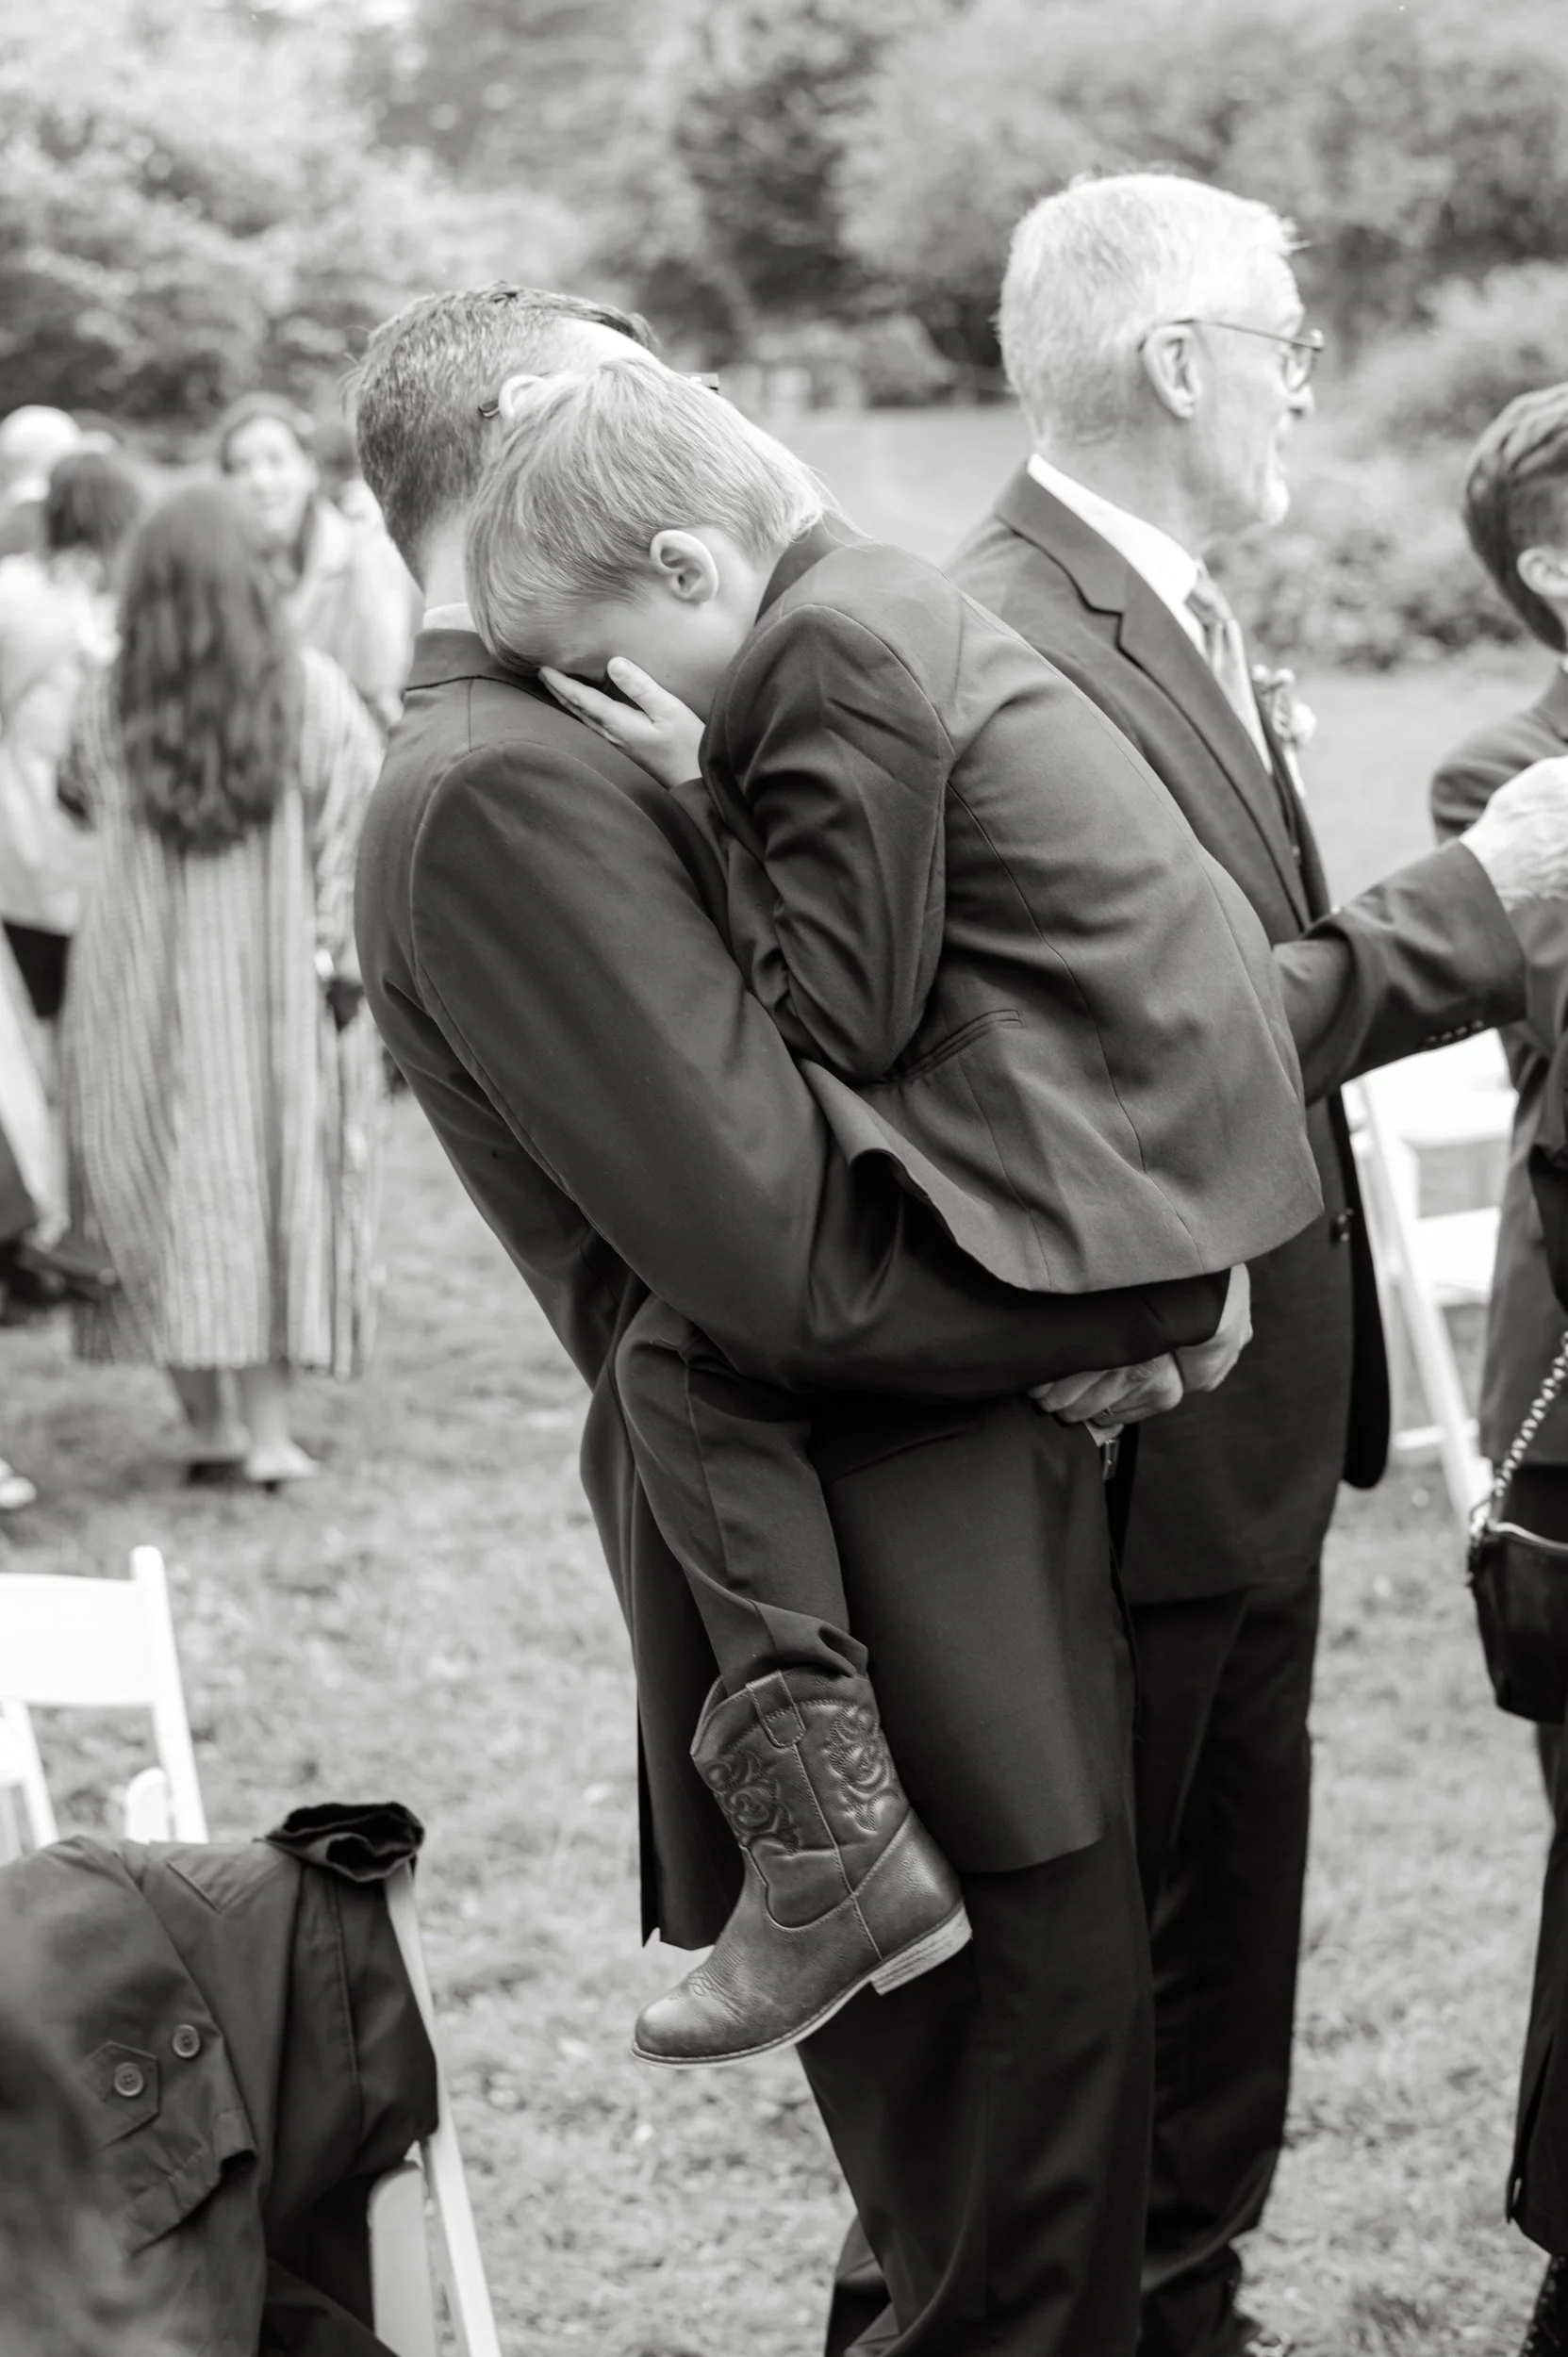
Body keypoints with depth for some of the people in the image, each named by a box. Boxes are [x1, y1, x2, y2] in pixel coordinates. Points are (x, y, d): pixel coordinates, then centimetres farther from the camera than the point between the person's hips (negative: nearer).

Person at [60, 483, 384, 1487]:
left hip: (141, 980, 1)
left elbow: (87, 810, 5)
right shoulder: (312, 693, -10)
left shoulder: (110, 707, -7)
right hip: (276, 980, -1)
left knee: (164, 1190, 11)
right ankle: (268, 1426, 6)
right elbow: (359, 835, -10)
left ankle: (205, 1423, 15)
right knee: (277, 1181, 8)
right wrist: (345, 959, -4)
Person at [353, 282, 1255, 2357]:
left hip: (962, 1536, 10)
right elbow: (796, 1270, -22)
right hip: (877, 1617, -10)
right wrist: (1159, 1284, -8)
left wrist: (1101, 1303, 2)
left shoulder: (552, 757, 15)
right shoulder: (498, 789, -17)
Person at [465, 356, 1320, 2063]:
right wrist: (730, 792, 16)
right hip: (1187, 1112, 11)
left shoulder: (830, 659, -15)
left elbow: (843, 1015, -15)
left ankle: (836, 1847, -15)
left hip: (1093, 1154, -11)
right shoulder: (879, 602, 15)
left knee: (685, 1354, -15)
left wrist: (713, 800, -7)